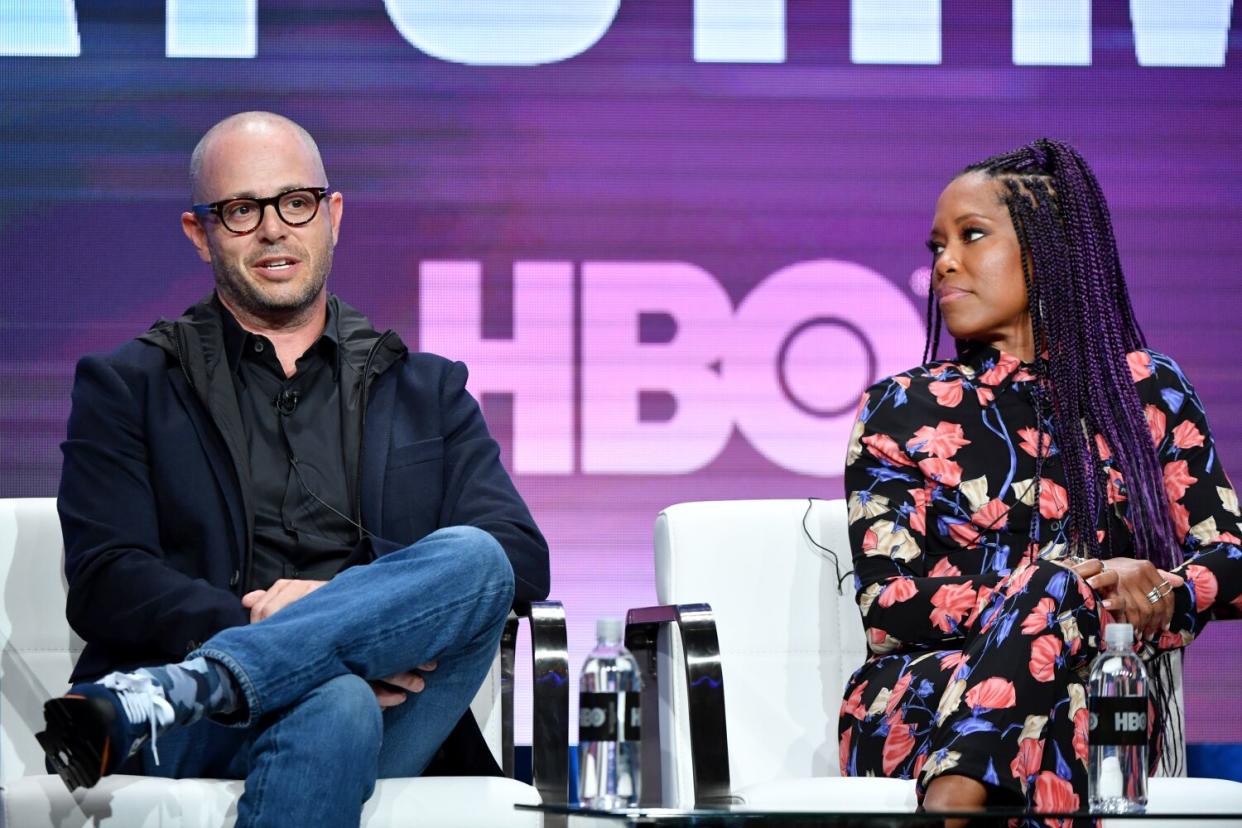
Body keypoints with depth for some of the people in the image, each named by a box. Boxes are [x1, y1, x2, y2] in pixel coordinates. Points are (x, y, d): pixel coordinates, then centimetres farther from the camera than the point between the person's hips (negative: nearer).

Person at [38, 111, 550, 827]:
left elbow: (523, 558, 9)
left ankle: (162, 694, -38)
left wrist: (339, 604, -10)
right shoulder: (128, 387, 18)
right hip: (203, 741, -4)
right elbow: (103, 585, 3)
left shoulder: (429, 391, 24)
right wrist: (256, 626, -17)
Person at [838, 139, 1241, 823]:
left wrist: (1163, 591, -14)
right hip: (917, 703, -1)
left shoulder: (1146, 390, 17)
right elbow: (888, 611, -1)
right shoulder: (901, 410, 12)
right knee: (1054, 591, -33)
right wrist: (1071, 587, -14)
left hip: (1101, 705, 1)